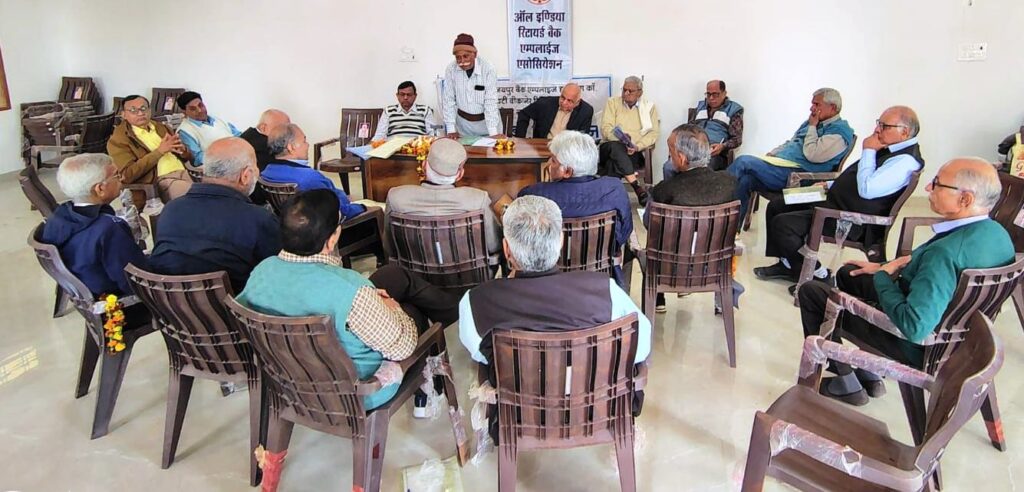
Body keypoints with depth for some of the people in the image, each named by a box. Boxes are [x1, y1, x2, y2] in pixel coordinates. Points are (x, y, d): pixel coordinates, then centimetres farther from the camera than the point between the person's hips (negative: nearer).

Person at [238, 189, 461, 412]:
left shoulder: (262, 271, -18)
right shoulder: (349, 289, -38)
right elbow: (401, 347, -25)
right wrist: (393, 310, -5)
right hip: (357, 391, -6)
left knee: (396, 274, 15)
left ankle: (452, 307, 40)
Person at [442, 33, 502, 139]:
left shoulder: (488, 69, -18)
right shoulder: (450, 70, -12)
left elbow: (491, 102, -21)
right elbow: (449, 100, -7)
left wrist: (494, 133, -27)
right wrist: (451, 129, -11)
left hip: (487, 121, -1)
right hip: (463, 121, 2)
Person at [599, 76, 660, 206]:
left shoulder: (649, 107, 13)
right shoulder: (613, 103, 11)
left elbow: (654, 133, 3)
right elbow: (606, 128, -1)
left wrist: (637, 147, -15)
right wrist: (621, 139, -21)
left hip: (634, 152, 0)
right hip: (610, 148, 0)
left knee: (614, 164, -35)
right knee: (615, 147, -38)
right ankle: (637, 187, -44)